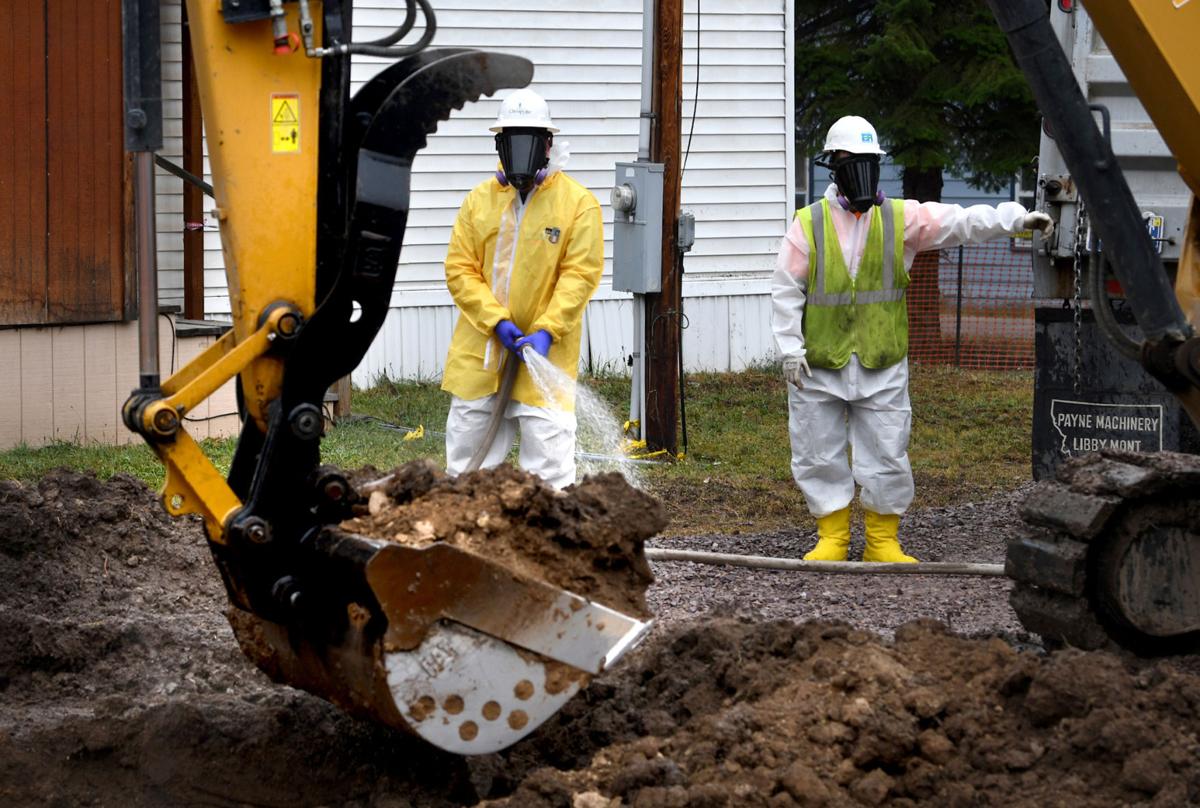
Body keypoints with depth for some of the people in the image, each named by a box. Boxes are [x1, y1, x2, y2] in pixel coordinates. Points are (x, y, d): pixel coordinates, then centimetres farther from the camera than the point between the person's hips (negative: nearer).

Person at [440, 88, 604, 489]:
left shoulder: (578, 203, -3)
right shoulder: (479, 200, 6)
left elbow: (581, 274, -8)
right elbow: (460, 269, 2)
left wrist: (546, 331, -19)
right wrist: (497, 321, -12)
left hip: (544, 351, -4)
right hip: (479, 351, 4)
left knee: (548, 450, -7)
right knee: (467, 453, 10)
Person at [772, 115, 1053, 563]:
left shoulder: (901, 219, 3)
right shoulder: (809, 224, 0)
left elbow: (961, 222, -6)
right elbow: (786, 291, 1)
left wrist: (1016, 219, -20)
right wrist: (791, 348, -5)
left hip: (882, 366, 1)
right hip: (820, 366, -1)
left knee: (887, 456, 3)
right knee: (820, 455, 5)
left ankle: (883, 542, 14)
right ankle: (832, 539, 18)